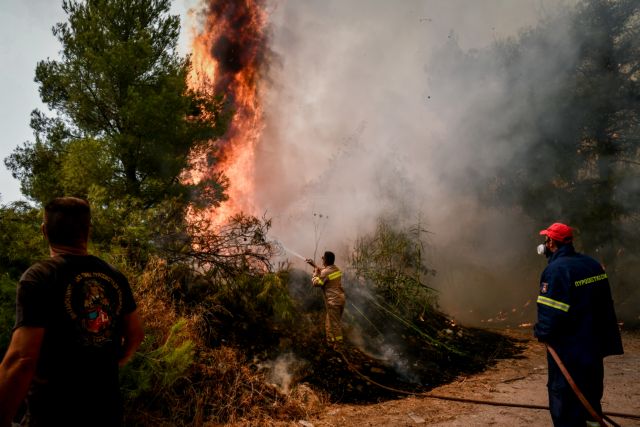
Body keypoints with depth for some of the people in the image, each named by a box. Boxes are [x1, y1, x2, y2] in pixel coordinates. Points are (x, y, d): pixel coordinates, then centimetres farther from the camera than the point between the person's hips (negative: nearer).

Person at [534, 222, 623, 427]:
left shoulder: (556, 269, -22)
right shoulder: (592, 264, 5)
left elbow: (551, 313, -27)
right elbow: (606, 303, 13)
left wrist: (541, 332, -9)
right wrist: (608, 339, 21)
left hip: (568, 350, -8)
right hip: (595, 346, 8)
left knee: (564, 403, 4)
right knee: (590, 397, 24)